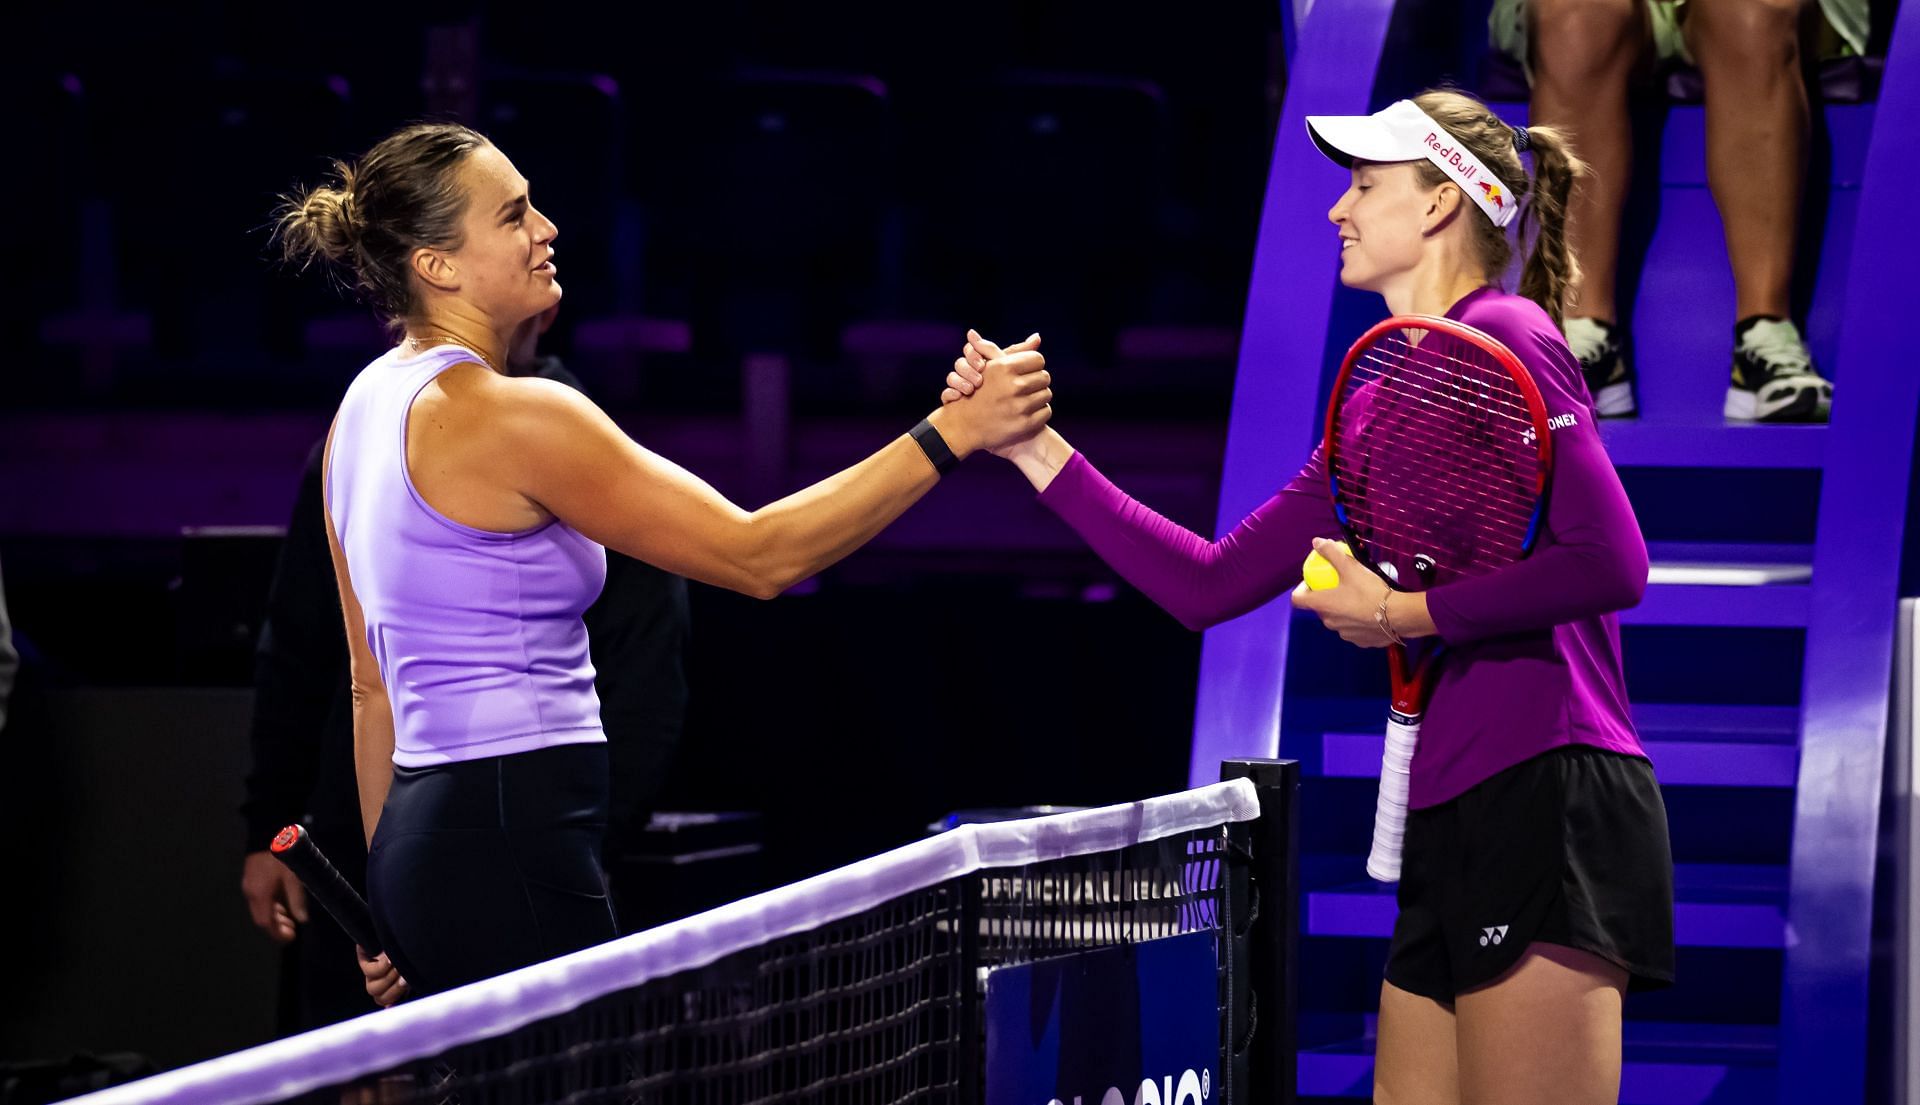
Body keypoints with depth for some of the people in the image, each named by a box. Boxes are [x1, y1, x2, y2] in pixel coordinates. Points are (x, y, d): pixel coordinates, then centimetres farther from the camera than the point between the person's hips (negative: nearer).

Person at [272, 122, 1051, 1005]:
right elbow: (757, 557, -16)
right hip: (511, 841, -10)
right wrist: (952, 432, -15)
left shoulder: (367, 404, 13)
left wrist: (391, 908, 23)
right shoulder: (510, 417, -15)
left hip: (420, 833, 10)